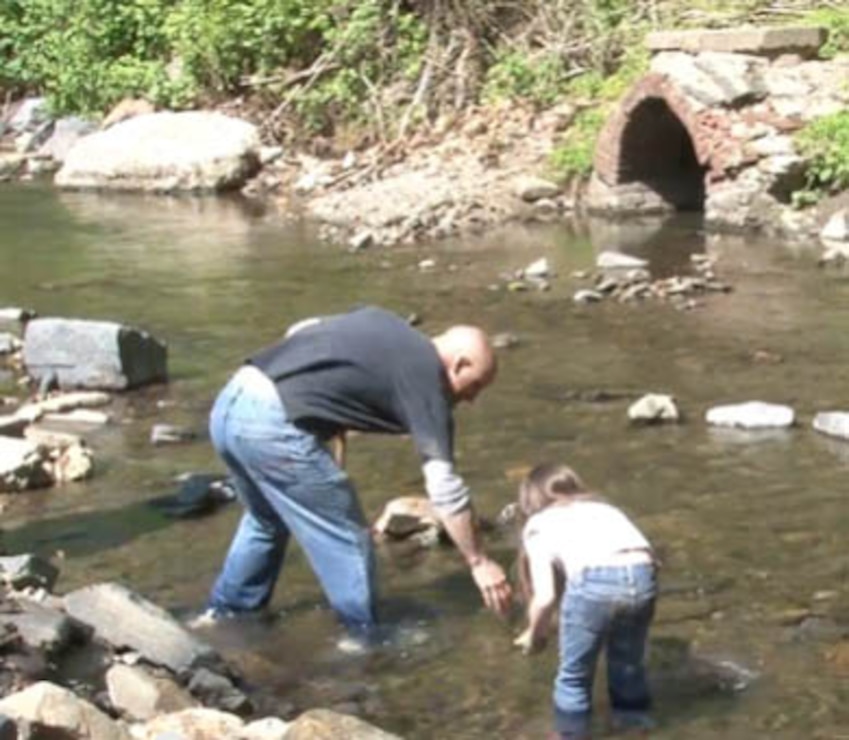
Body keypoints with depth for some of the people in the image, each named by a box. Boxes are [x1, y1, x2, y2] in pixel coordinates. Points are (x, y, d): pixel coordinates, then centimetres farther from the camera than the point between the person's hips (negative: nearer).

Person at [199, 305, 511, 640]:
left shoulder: (381, 322, 21)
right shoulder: (426, 379, -1)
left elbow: (297, 331, 25)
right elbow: (444, 486, -4)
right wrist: (479, 562, 2)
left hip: (231, 404, 9)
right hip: (271, 425, -9)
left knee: (267, 519, 32)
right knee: (346, 539, 7)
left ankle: (224, 614, 45)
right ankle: (368, 640, 19)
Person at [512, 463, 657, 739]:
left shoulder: (538, 525, 22)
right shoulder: (603, 508, 36)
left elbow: (545, 597, 12)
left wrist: (535, 634, 31)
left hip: (595, 579, -4)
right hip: (643, 574, 5)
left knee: (575, 671, 18)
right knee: (629, 658, 31)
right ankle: (632, 714, 48)